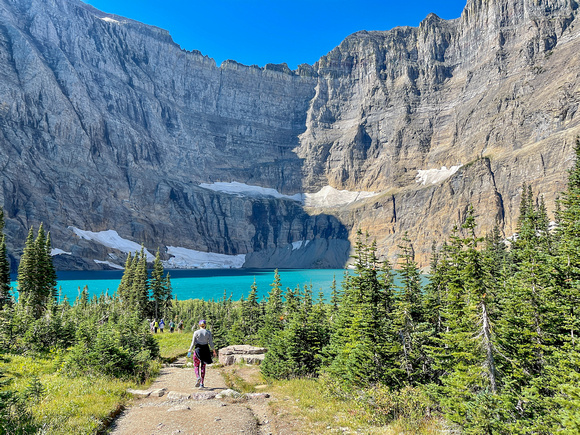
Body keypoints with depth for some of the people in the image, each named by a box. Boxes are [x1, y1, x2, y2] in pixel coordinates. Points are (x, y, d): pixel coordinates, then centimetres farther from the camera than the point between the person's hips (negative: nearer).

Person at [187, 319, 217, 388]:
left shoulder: (196, 332, -5)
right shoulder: (208, 332, -1)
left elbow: (193, 343, -4)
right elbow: (211, 343, -2)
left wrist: (189, 351, 7)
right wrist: (214, 351, 6)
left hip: (198, 350, -2)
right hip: (205, 350, 2)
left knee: (196, 366, 13)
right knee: (203, 367, 10)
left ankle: (198, 377, -15)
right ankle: (201, 383, 7)